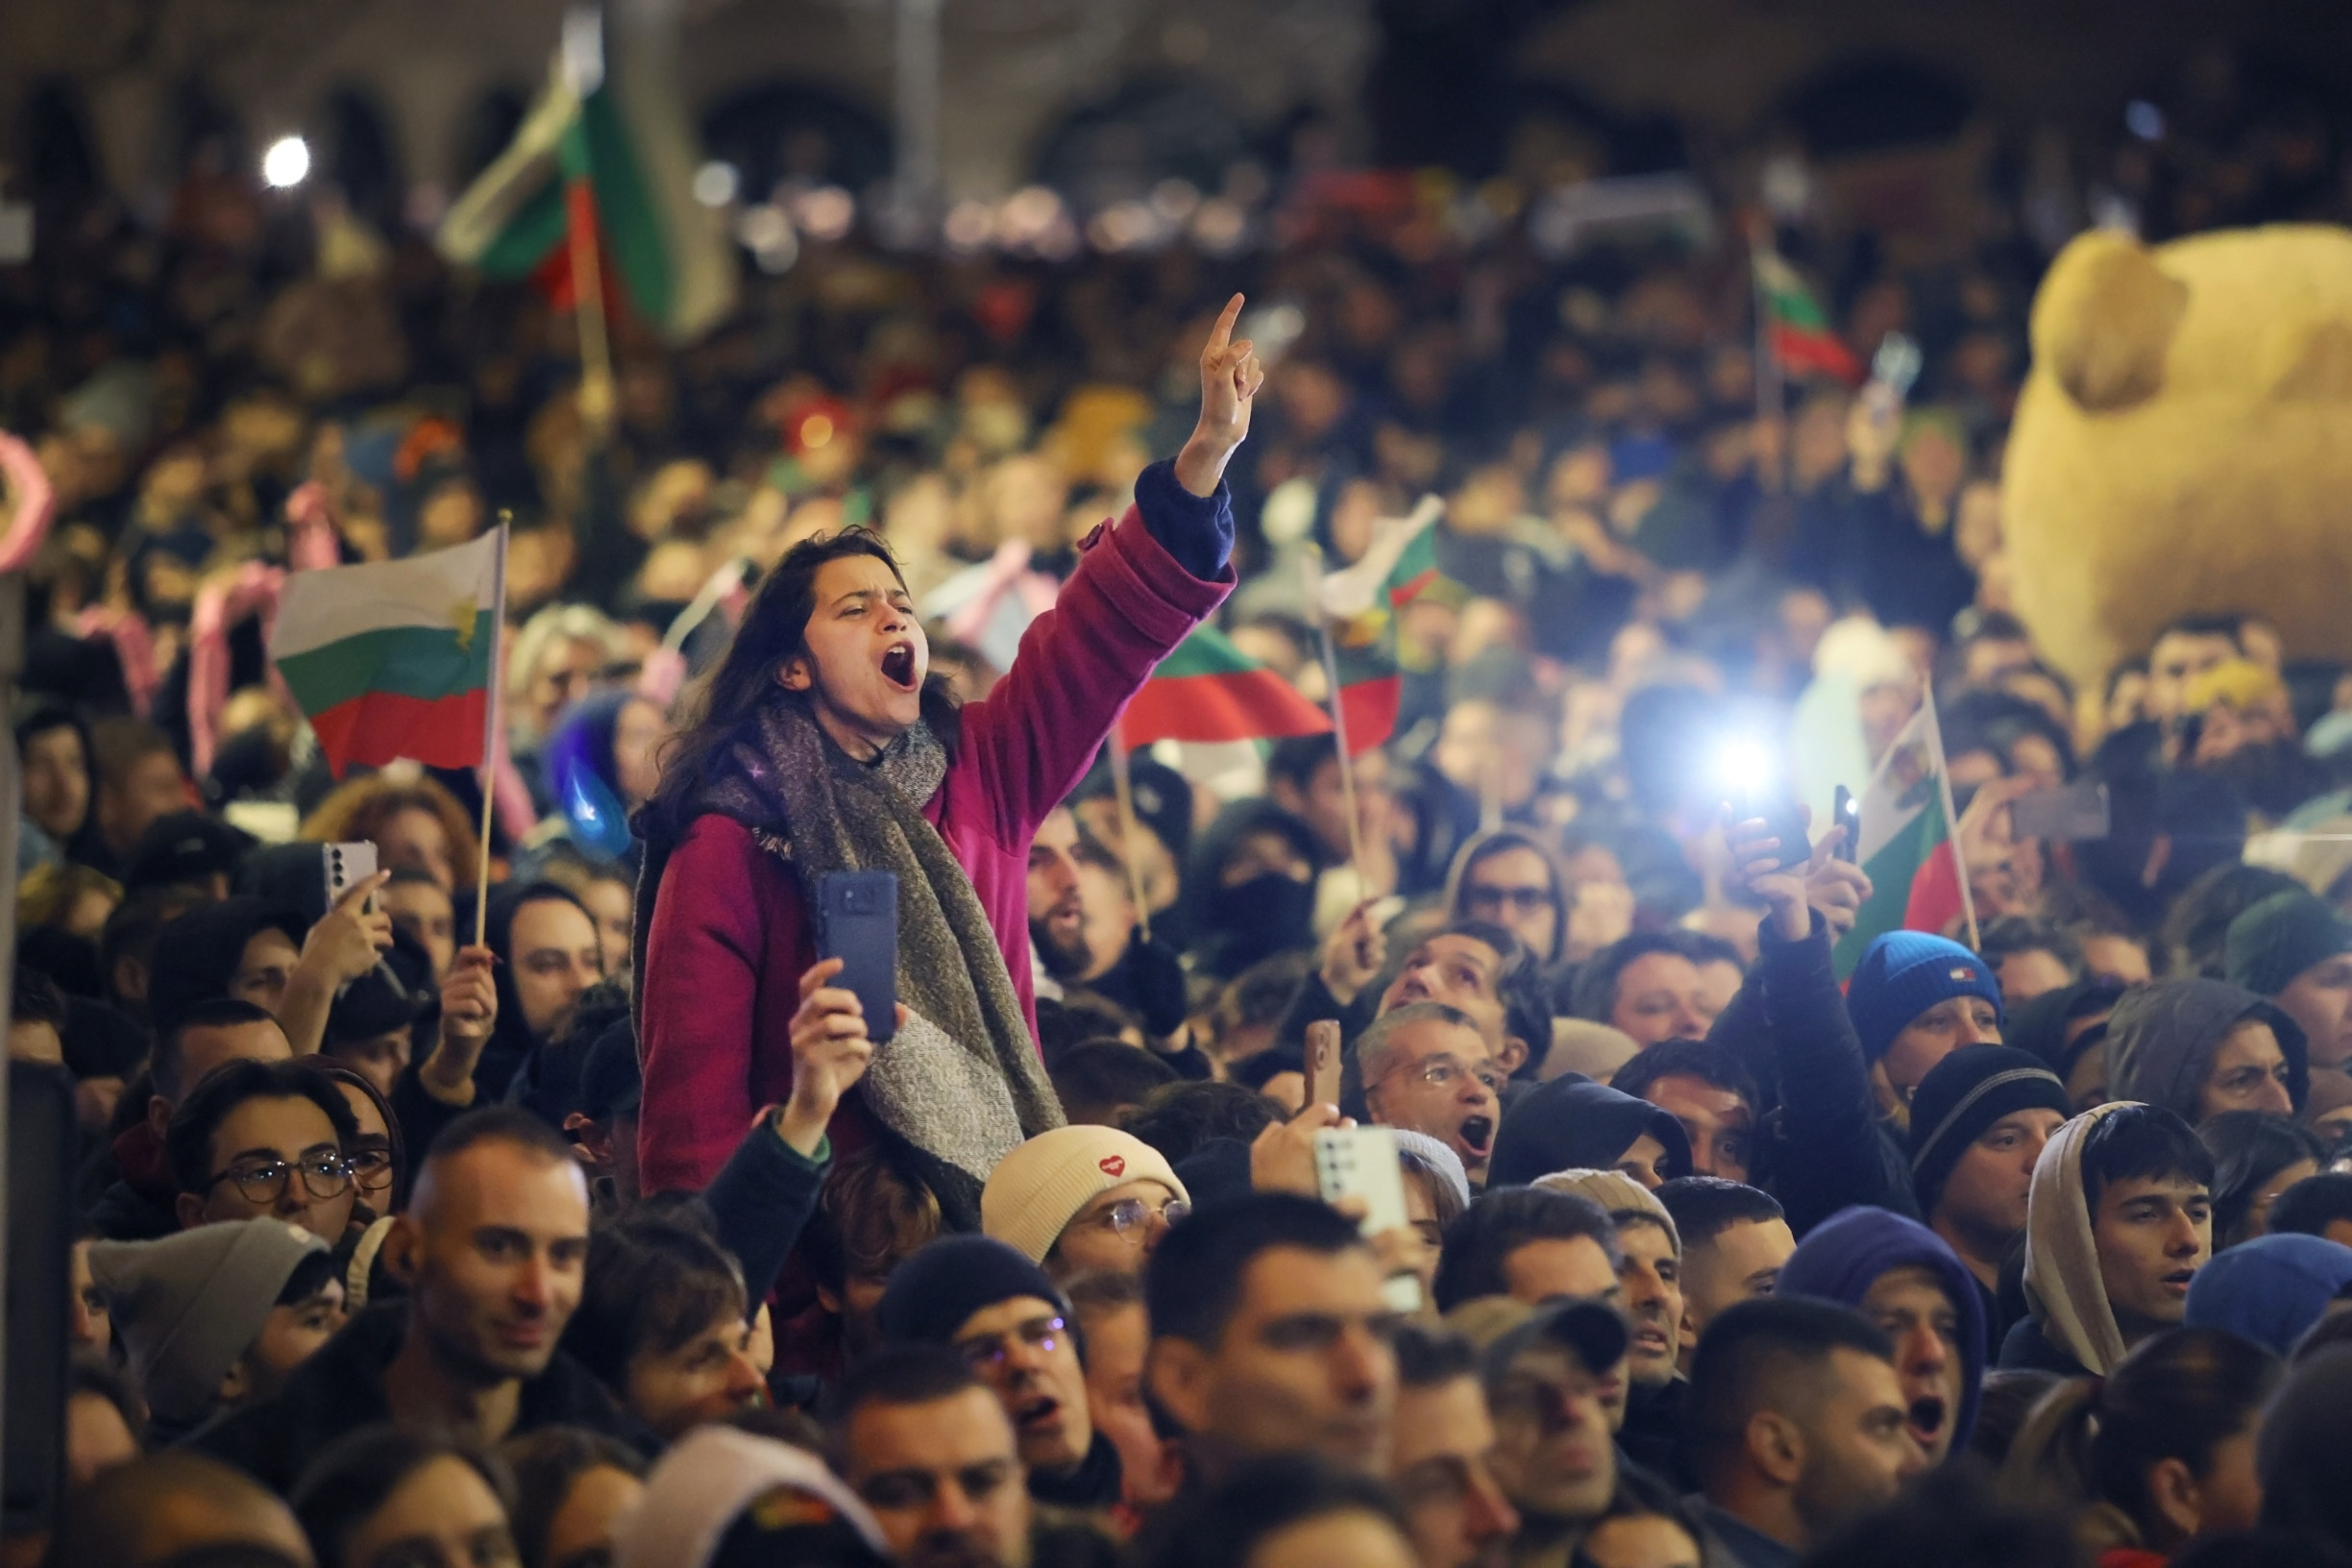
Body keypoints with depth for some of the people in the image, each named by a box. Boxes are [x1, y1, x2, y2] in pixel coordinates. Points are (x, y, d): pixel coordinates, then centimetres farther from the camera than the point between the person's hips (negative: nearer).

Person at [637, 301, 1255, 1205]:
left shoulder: (976, 775, 10)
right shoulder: (730, 848, -4)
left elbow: (1106, 630, 5)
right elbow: (694, 1102, -8)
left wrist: (1210, 449, -4)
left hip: (1007, 1221, 4)